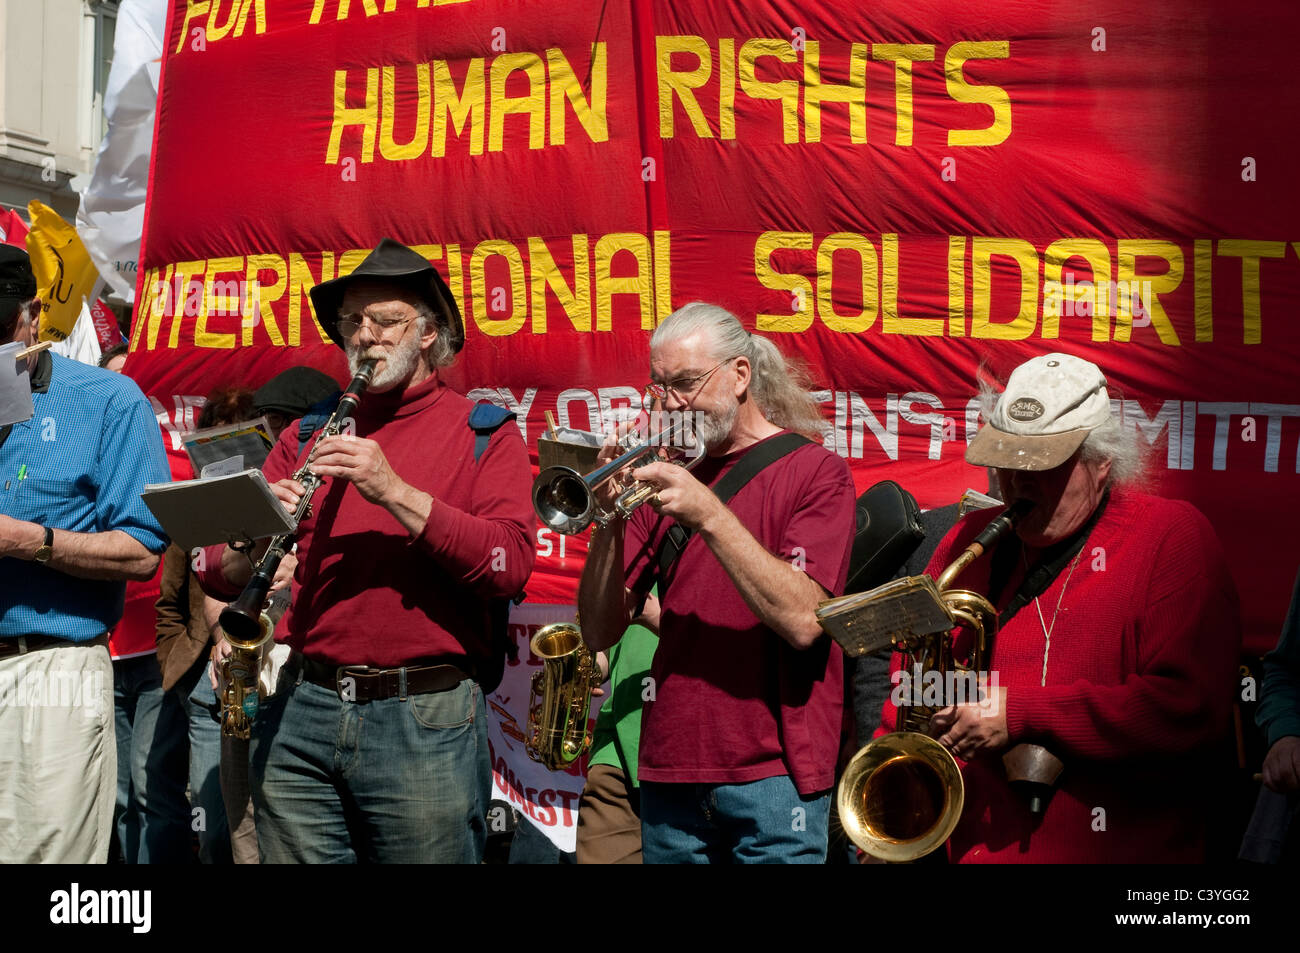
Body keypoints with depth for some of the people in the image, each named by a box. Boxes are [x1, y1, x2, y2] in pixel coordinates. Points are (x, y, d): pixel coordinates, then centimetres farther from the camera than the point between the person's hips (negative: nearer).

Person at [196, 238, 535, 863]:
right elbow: (215, 570, 10)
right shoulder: (307, 434, 13)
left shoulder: (484, 434, 3)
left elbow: (508, 568, -13)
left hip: (425, 719, -3)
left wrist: (394, 490, -20)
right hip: (299, 713, 3)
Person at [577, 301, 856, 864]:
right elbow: (600, 632, 4)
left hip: (771, 774, -4)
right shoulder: (663, 481, 10)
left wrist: (709, 516, -20)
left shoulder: (815, 471, -2)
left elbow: (802, 621, -16)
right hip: (669, 773, 4)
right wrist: (610, 520, -11)